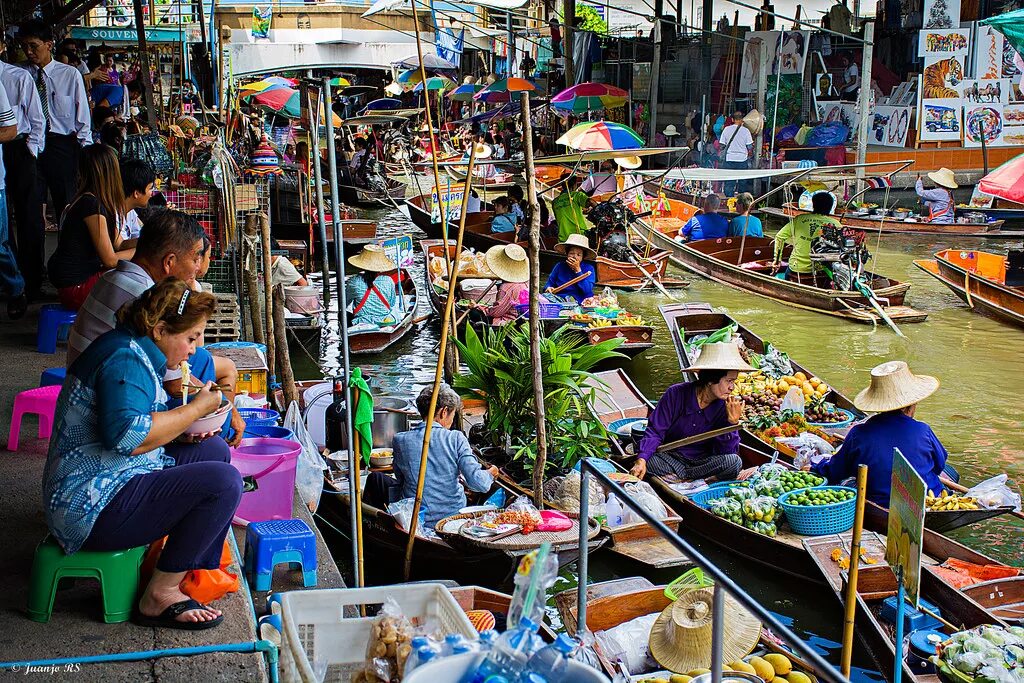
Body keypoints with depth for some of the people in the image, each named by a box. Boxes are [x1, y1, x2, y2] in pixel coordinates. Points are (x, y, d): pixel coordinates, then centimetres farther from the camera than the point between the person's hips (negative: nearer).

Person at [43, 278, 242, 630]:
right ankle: (160, 595, -12)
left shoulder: (133, 351, 14)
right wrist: (196, 408, -21)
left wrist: (181, 429, 8)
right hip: (94, 509, -11)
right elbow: (127, 436, -33)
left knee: (215, 451, 17)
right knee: (223, 482, -22)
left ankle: (202, 573, 11)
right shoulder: (125, 359, -18)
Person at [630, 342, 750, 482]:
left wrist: (732, 422, -25)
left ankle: (676, 477, -19)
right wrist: (641, 460, -27)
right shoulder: (676, 394, -13)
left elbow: (725, 453, -12)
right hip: (670, 458, -2)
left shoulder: (727, 406, -9)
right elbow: (655, 432, -11)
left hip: (703, 461, 2)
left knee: (734, 462, -29)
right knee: (648, 461, -34)